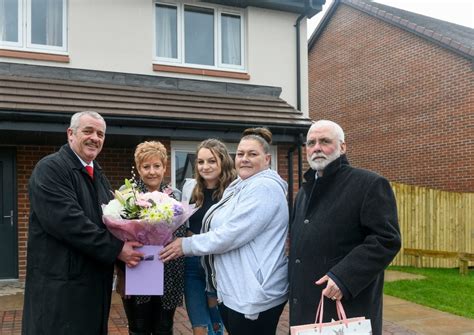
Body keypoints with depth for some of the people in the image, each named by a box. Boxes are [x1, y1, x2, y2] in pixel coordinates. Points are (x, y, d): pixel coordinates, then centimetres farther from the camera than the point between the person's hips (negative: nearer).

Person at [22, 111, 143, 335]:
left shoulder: (98, 175, 14)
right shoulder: (50, 168, -12)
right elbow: (67, 221, -24)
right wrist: (116, 249, -21)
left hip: (95, 284, 8)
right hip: (60, 286, -8)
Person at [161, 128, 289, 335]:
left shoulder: (265, 187, -16)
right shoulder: (239, 186, 15)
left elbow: (231, 234, -22)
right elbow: (222, 230, 24)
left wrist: (187, 245, -11)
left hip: (254, 296, -9)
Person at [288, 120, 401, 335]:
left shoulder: (370, 184, -7)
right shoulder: (305, 191, 17)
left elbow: (387, 239, -15)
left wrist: (343, 277, -23)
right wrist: (294, 284, 12)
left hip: (349, 307, -7)